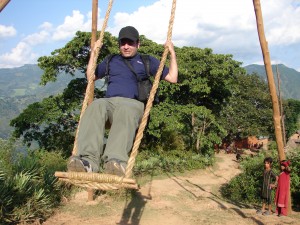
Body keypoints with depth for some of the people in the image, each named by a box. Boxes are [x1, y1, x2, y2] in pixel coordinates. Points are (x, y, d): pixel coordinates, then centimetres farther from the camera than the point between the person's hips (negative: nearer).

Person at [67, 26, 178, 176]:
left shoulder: (147, 61, 28)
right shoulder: (111, 61, 36)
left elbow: (172, 78, 22)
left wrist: (172, 53, 19)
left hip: (133, 103, -2)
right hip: (108, 101, 2)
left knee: (125, 111, -43)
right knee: (95, 106, -38)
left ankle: (116, 160, -65)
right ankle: (88, 160, -57)